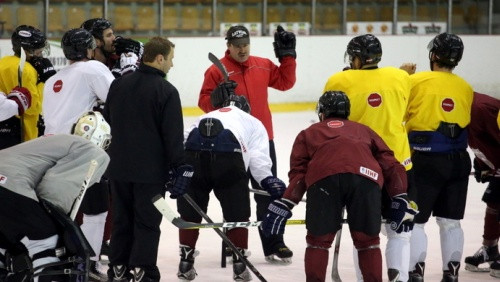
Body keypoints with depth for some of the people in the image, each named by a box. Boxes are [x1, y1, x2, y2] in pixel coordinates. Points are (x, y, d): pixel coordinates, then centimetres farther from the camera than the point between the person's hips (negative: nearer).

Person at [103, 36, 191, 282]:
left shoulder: (119, 84, 4)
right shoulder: (166, 91, -14)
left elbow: (106, 123, 14)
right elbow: (174, 134, -14)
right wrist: (178, 168, -9)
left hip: (119, 167, 6)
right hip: (151, 170, -6)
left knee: (121, 218, 14)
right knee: (147, 222, 1)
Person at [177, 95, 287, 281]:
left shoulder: (204, 118, 41)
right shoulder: (252, 122, 32)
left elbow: (183, 140, 27)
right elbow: (258, 157, 15)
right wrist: (269, 181, 16)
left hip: (192, 154, 3)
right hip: (227, 157, -3)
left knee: (189, 211, 18)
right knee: (237, 214, 13)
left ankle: (185, 265, 22)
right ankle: (239, 266, 15)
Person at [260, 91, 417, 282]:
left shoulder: (309, 134, 35)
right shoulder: (364, 131, 39)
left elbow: (299, 173, 19)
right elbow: (391, 166, 27)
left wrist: (283, 206, 14)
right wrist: (401, 200, 25)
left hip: (324, 178, -1)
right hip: (366, 178, 1)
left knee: (318, 240, 14)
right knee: (367, 241, 16)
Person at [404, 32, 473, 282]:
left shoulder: (416, 81, -9)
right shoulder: (465, 88, 5)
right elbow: (465, 123, 11)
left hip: (426, 161, -4)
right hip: (458, 161, 4)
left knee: (415, 220, 3)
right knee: (450, 221, 13)